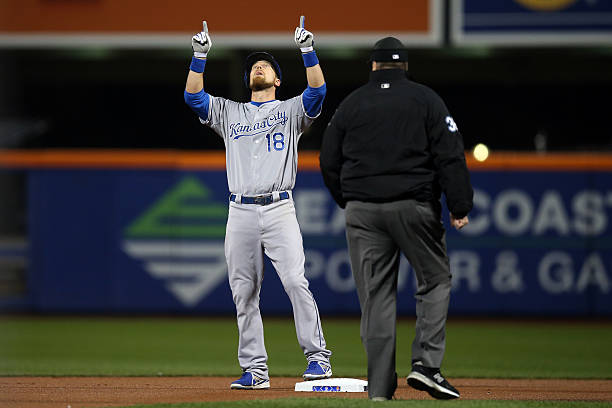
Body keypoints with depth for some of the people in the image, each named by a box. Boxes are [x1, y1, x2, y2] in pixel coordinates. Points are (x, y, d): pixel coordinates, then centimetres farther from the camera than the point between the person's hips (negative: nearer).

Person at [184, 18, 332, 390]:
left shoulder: (291, 110, 12)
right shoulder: (229, 112, 20)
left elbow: (317, 91, -6)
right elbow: (193, 96, 8)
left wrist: (308, 51, -17)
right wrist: (200, 55, -4)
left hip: (279, 209, -3)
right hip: (240, 212, 3)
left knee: (296, 282, -14)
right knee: (244, 293, 1)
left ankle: (317, 356, -9)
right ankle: (255, 370, 4)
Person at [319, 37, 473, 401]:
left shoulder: (350, 105, 8)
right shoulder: (425, 99, 2)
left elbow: (329, 163, 11)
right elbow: (450, 155, -6)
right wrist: (460, 206, -6)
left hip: (362, 211, 2)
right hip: (414, 207, -2)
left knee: (376, 297, 3)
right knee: (436, 279, 13)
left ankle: (380, 390, 1)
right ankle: (426, 363, -5)